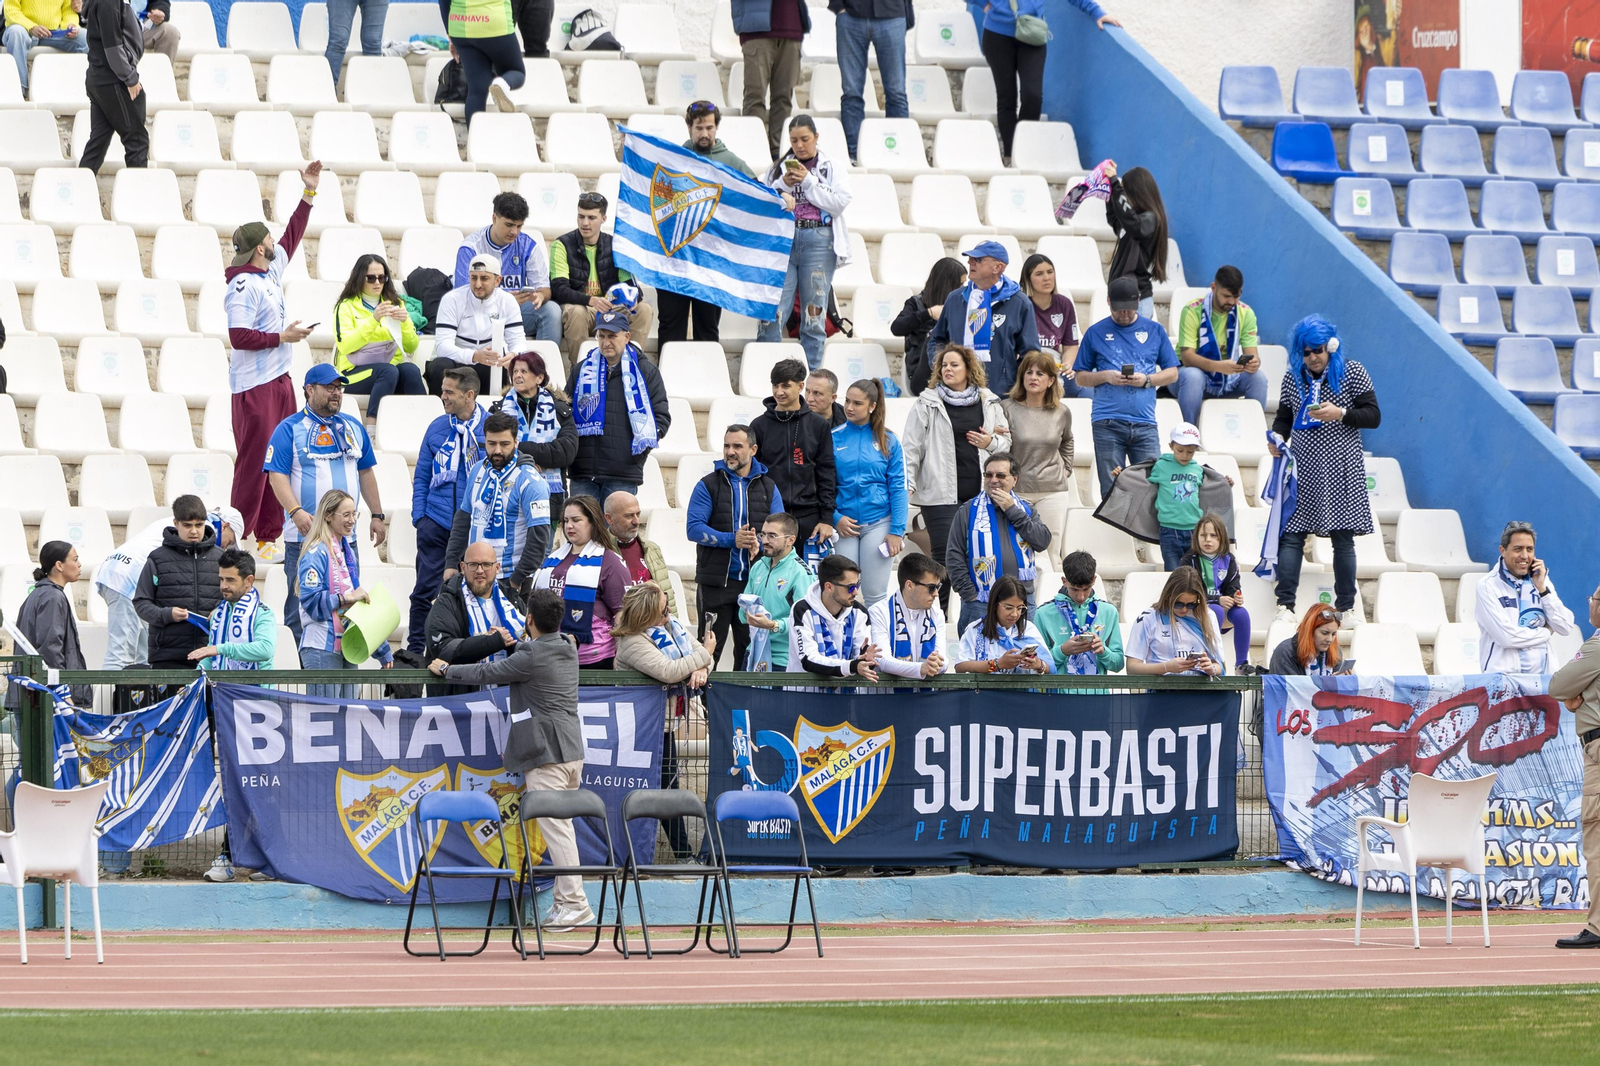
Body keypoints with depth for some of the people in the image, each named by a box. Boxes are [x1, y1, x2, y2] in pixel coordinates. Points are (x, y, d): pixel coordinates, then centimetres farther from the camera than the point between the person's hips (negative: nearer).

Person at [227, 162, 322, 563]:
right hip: (253, 385, -9)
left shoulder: (273, 269, 11)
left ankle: (268, 538, 12)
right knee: (254, 461, -9)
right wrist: (282, 337, -14)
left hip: (279, 379, 9)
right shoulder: (243, 286, -16)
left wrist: (310, 192, 25)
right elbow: (239, 337, -22)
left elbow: (291, 236, 27)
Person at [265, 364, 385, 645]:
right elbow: (277, 475, -10)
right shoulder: (290, 429, -2)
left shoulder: (353, 428, 14)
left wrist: (377, 515, 17)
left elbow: (366, 472, 21)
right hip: (304, 535, -5)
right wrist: (296, 511, -23)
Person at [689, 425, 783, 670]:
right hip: (716, 582, -2)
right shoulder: (708, 485, 2)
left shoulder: (768, 487, 10)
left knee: (750, 648, 8)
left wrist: (759, 543, -19)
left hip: (755, 581, 2)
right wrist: (732, 540, -20)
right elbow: (694, 528, -8)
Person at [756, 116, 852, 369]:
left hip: (818, 242, -1)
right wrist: (782, 185, -6)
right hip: (781, 239, 1)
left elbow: (839, 203, -4)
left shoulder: (831, 169, 9)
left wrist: (808, 182, -8)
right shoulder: (780, 167, 14)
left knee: (814, 313, 1)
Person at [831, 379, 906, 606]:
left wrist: (897, 530, -5)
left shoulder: (888, 441, 4)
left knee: (875, 595, -2)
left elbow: (898, 487, 2)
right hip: (843, 525, 1)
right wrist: (835, 518, -7)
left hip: (878, 524, -1)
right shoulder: (833, 438, 4)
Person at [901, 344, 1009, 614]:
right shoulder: (927, 404, 3)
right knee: (944, 555, -7)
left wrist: (991, 443, -4)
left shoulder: (989, 403, 12)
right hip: (941, 494, -3)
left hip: (980, 493, 3)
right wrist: (907, 482, -5)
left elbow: (1006, 443, 18)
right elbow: (911, 447, 2)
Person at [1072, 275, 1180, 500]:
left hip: (1144, 422, 1)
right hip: (1107, 422, -1)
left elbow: (1172, 373, 12)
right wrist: (1105, 376, -8)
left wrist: (1147, 380, -7)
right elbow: (1081, 378, 11)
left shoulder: (1154, 331, 11)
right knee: (1111, 490, 0)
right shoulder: (1096, 333, 9)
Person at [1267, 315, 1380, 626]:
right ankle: (1285, 604, -5)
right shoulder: (1293, 377, 9)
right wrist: (1277, 437, -4)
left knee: (1343, 539, 1)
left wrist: (1340, 414, -17)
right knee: (1292, 535, -5)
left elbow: (1373, 416, -2)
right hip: (1303, 469, 3)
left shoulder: (1352, 372, -1)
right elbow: (1285, 415, 17)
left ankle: (1345, 606, 9)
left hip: (1341, 469, -3)